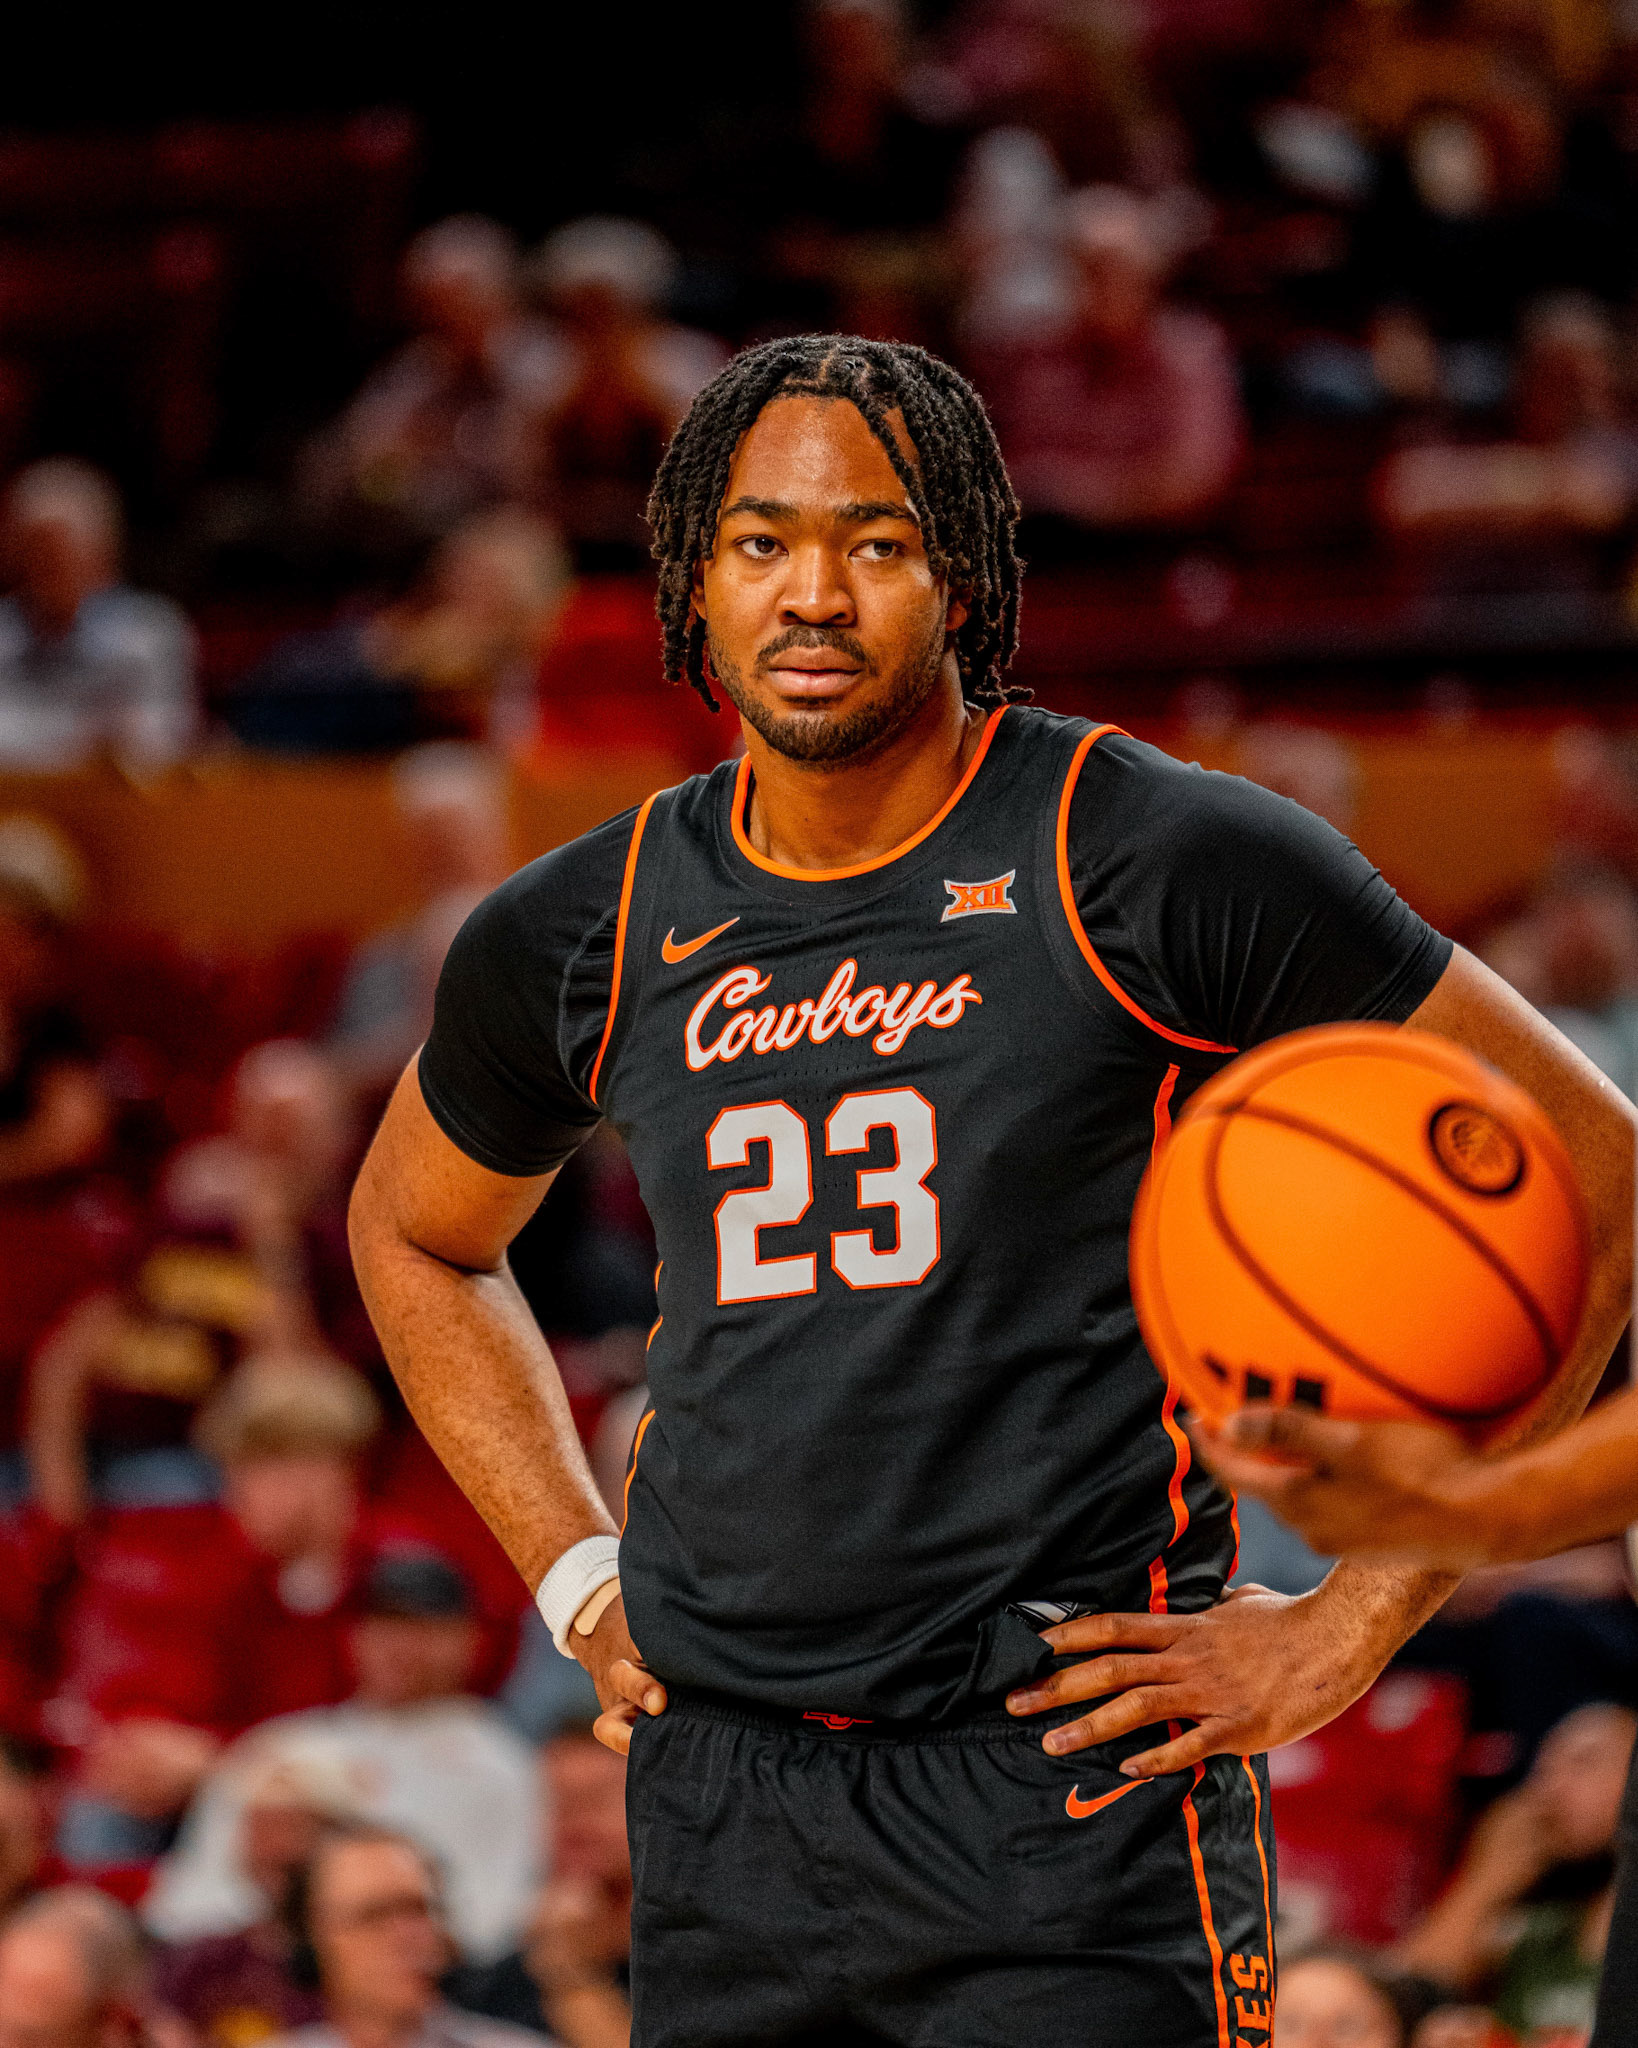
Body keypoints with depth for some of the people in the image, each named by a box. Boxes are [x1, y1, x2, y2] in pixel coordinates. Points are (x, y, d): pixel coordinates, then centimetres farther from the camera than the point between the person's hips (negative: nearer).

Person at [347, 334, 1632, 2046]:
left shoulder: (1156, 864, -6)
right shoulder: (581, 938, 8)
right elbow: (415, 1235, 29)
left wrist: (1351, 1626, -5)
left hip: (1065, 1784, -4)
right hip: (717, 1805, 5)